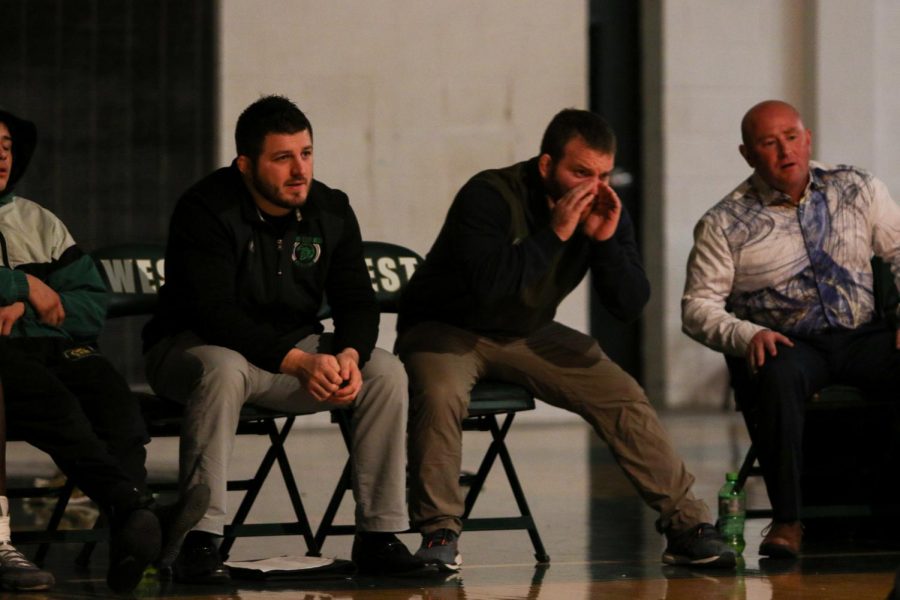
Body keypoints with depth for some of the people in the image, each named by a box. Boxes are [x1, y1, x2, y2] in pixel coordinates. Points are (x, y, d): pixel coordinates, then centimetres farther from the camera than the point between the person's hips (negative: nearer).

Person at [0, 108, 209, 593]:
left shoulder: (40, 222, 28)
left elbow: (92, 304, 17)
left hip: (58, 345, 4)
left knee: (113, 398, -30)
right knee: (53, 402, -37)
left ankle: (130, 540, -50)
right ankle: (137, 509, -58)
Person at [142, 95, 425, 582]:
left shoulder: (332, 211, 0)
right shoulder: (205, 210, -18)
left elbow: (357, 303, 0)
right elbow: (214, 314, -27)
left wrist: (349, 353, -25)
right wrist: (299, 363, -38)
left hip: (295, 350, 5)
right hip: (193, 347, -5)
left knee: (386, 372, -16)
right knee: (223, 370, -39)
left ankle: (380, 536, -11)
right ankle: (199, 543, -36)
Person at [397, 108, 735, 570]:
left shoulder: (604, 210, -7)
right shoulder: (490, 196, -25)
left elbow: (630, 306, -11)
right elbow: (490, 282, -39)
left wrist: (606, 239, -25)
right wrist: (555, 233, -36)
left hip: (528, 334, 5)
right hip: (446, 327, -5)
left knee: (622, 396, -9)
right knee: (440, 395, -36)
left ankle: (685, 525, 1)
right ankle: (440, 534, -24)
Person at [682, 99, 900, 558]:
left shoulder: (856, 189, 11)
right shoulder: (724, 224, 2)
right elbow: (698, 306, 0)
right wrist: (748, 336, -20)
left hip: (862, 337, 3)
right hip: (785, 344, -2)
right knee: (778, 376, -38)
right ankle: (786, 521, -29)